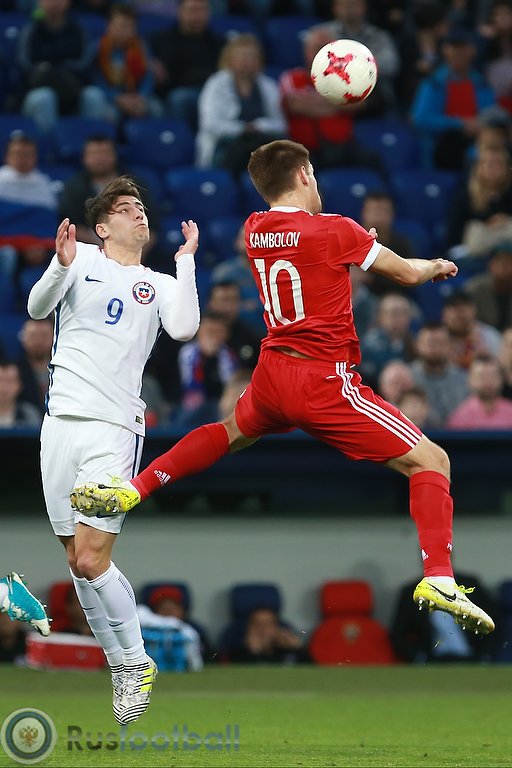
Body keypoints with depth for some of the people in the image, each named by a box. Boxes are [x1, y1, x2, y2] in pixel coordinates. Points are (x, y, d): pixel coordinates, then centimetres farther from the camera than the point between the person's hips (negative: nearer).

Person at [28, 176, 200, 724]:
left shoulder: (160, 285, 12)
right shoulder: (83, 260, 11)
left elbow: (183, 329, -6)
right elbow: (38, 308, -2)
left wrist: (185, 261, -3)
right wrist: (61, 266, -20)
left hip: (115, 428, -2)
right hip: (61, 422, 2)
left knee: (91, 559, -13)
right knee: (78, 561, 3)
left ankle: (136, 664, 3)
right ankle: (122, 671, 14)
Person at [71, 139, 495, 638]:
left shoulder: (255, 230, 5)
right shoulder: (336, 230, -12)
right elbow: (406, 272, 1)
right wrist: (436, 266, 22)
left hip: (272, 373, 6)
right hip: (325, 382, -6)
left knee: (232, 432, 38)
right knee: (431, 462, -3)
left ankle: (131, 491, 30)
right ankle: (437, 579, -19)